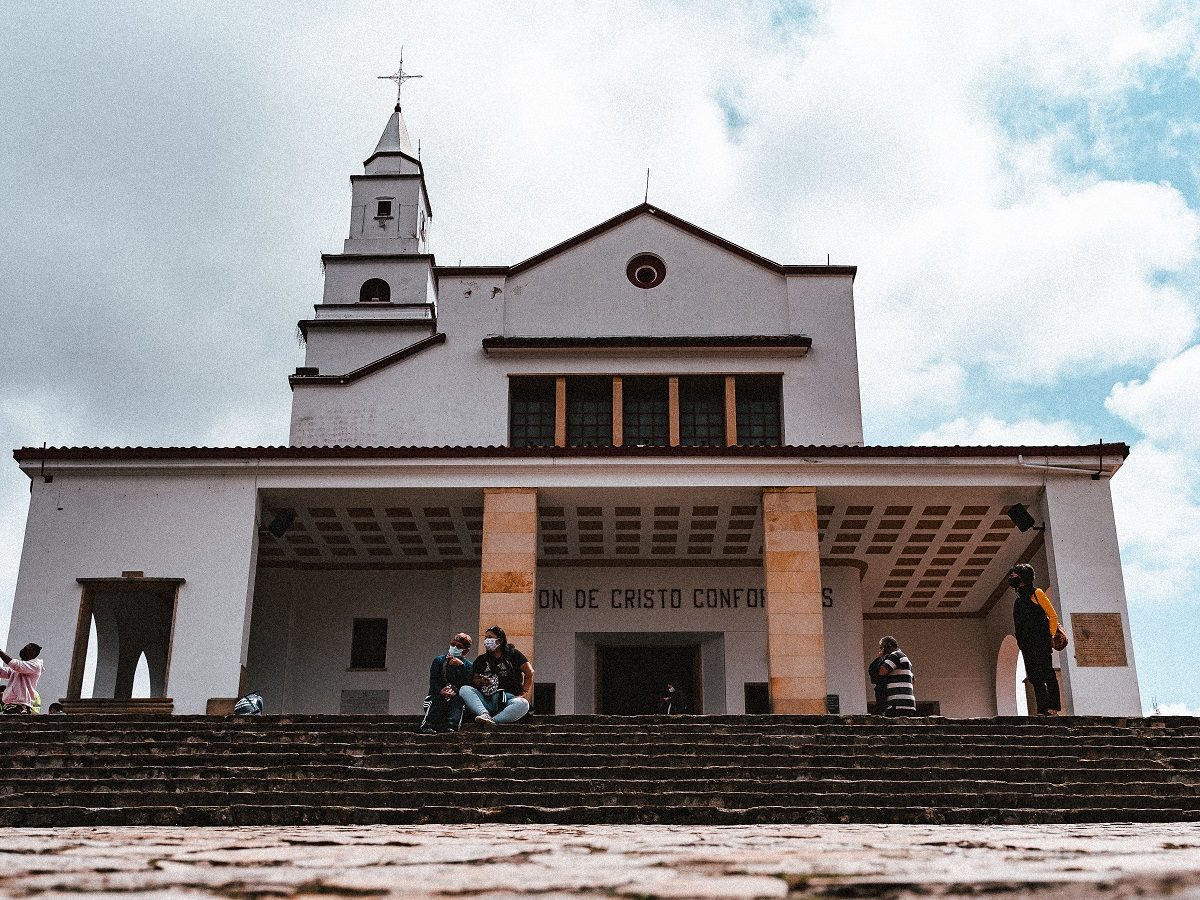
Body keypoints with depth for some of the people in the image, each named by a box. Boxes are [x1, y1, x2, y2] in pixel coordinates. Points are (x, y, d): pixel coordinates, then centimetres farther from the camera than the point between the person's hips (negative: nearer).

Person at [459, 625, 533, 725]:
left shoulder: (513, 654, 12)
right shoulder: (481, 659, 20)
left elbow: (529, 673, 6)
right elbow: (474, 680, 15)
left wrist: (525, 693, -5)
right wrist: (481, 682, -7)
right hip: (486, 701, 3)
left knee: (523, 704, -36)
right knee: (464, 689, -22)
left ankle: (493, 721, -47)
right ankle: (484, 714, -44)